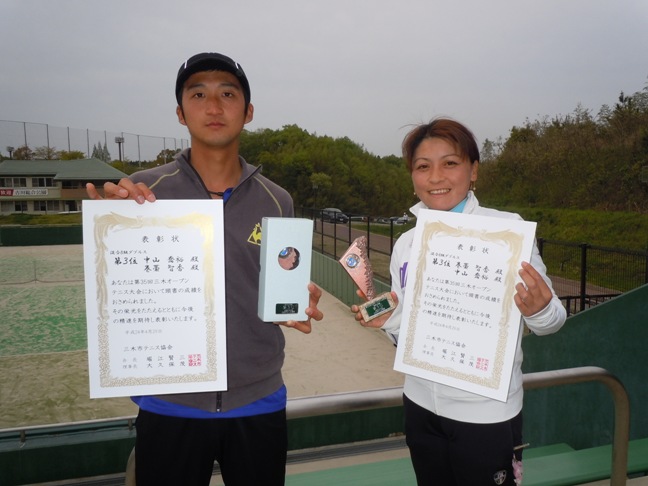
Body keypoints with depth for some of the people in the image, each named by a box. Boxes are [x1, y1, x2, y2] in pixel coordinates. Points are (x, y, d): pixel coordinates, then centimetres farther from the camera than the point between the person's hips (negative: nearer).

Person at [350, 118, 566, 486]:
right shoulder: (406, 244, 1)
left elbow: (550, 319, -8)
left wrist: (539, 310, -29)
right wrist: (389, 320, -10)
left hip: (487, 414, -4)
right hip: (421, 406, 5)